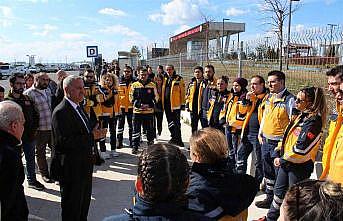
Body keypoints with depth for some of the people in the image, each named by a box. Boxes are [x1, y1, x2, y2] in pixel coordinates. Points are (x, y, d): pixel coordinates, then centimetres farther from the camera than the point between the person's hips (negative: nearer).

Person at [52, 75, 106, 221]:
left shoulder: (78, 107, 9)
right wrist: (92, 136, -25)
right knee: (72, 206, 8)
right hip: (71, 168, -9)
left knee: (84, 202, 24)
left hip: (84, 164, 9)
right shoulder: (61, 112, -21)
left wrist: (95, 131, -4)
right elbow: (65, 142, -28)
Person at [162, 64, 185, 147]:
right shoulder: (165, 79, 13)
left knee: (176, 123, -4)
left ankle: (177, 139, 2)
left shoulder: (179, 79, -4)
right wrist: (162, 103, 12)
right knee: (170, 123, 14)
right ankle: (174, 137, 26)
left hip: (175, 105, -6)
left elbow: (182, 92, -6)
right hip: (166, 104, 6)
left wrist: (182, 103, -8)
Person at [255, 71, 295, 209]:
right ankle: (269, 197, 33)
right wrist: (260, 133, 18)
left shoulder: (289, 99, -13)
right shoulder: (269, 97, 11)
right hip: (265, 140, 8)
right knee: (268, 171, 18)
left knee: (279, 173, 3)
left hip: (279, 142, -8)